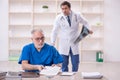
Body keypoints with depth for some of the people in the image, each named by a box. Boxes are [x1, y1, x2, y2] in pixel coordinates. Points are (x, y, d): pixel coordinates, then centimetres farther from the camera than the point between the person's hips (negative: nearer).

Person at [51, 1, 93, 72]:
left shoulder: (77, 16, -3)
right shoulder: (59, 18, -4)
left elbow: (85, 23, 14)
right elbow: (54, 31, -1)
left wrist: (89, 29, -6)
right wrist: (52, 43, -10)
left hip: (74, 44, 1)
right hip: (64, 45, -1)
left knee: (75, 64, 5)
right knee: (64, 64, 3)